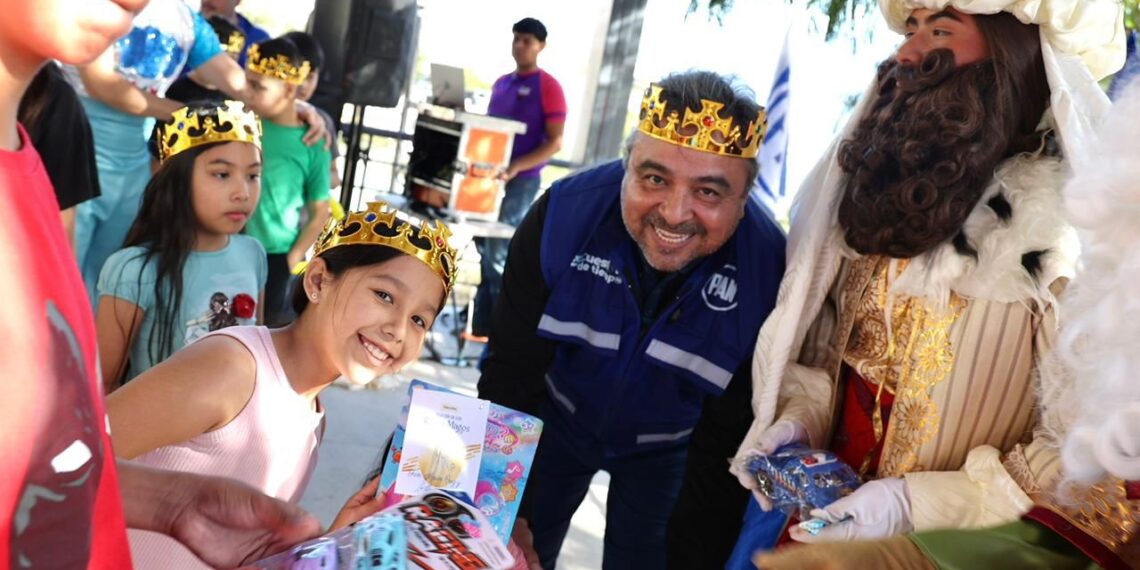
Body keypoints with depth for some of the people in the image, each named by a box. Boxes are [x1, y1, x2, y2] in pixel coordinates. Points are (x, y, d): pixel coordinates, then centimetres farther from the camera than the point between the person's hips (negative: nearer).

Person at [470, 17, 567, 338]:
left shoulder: (548, 87, -6)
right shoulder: (500, 84, 15)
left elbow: (555, 142, -11)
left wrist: (517, 166, -23)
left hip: (522, 180, -7)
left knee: (498, 252, -8)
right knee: (485, 249, 9)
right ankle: (484, 322, 19)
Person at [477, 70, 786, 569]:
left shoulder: (769, 267, -29)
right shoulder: (566, 213, -28)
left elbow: (740, 422, -16)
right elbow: (511, 367, -19)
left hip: (664, 451, 0)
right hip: (557, 417, 1)